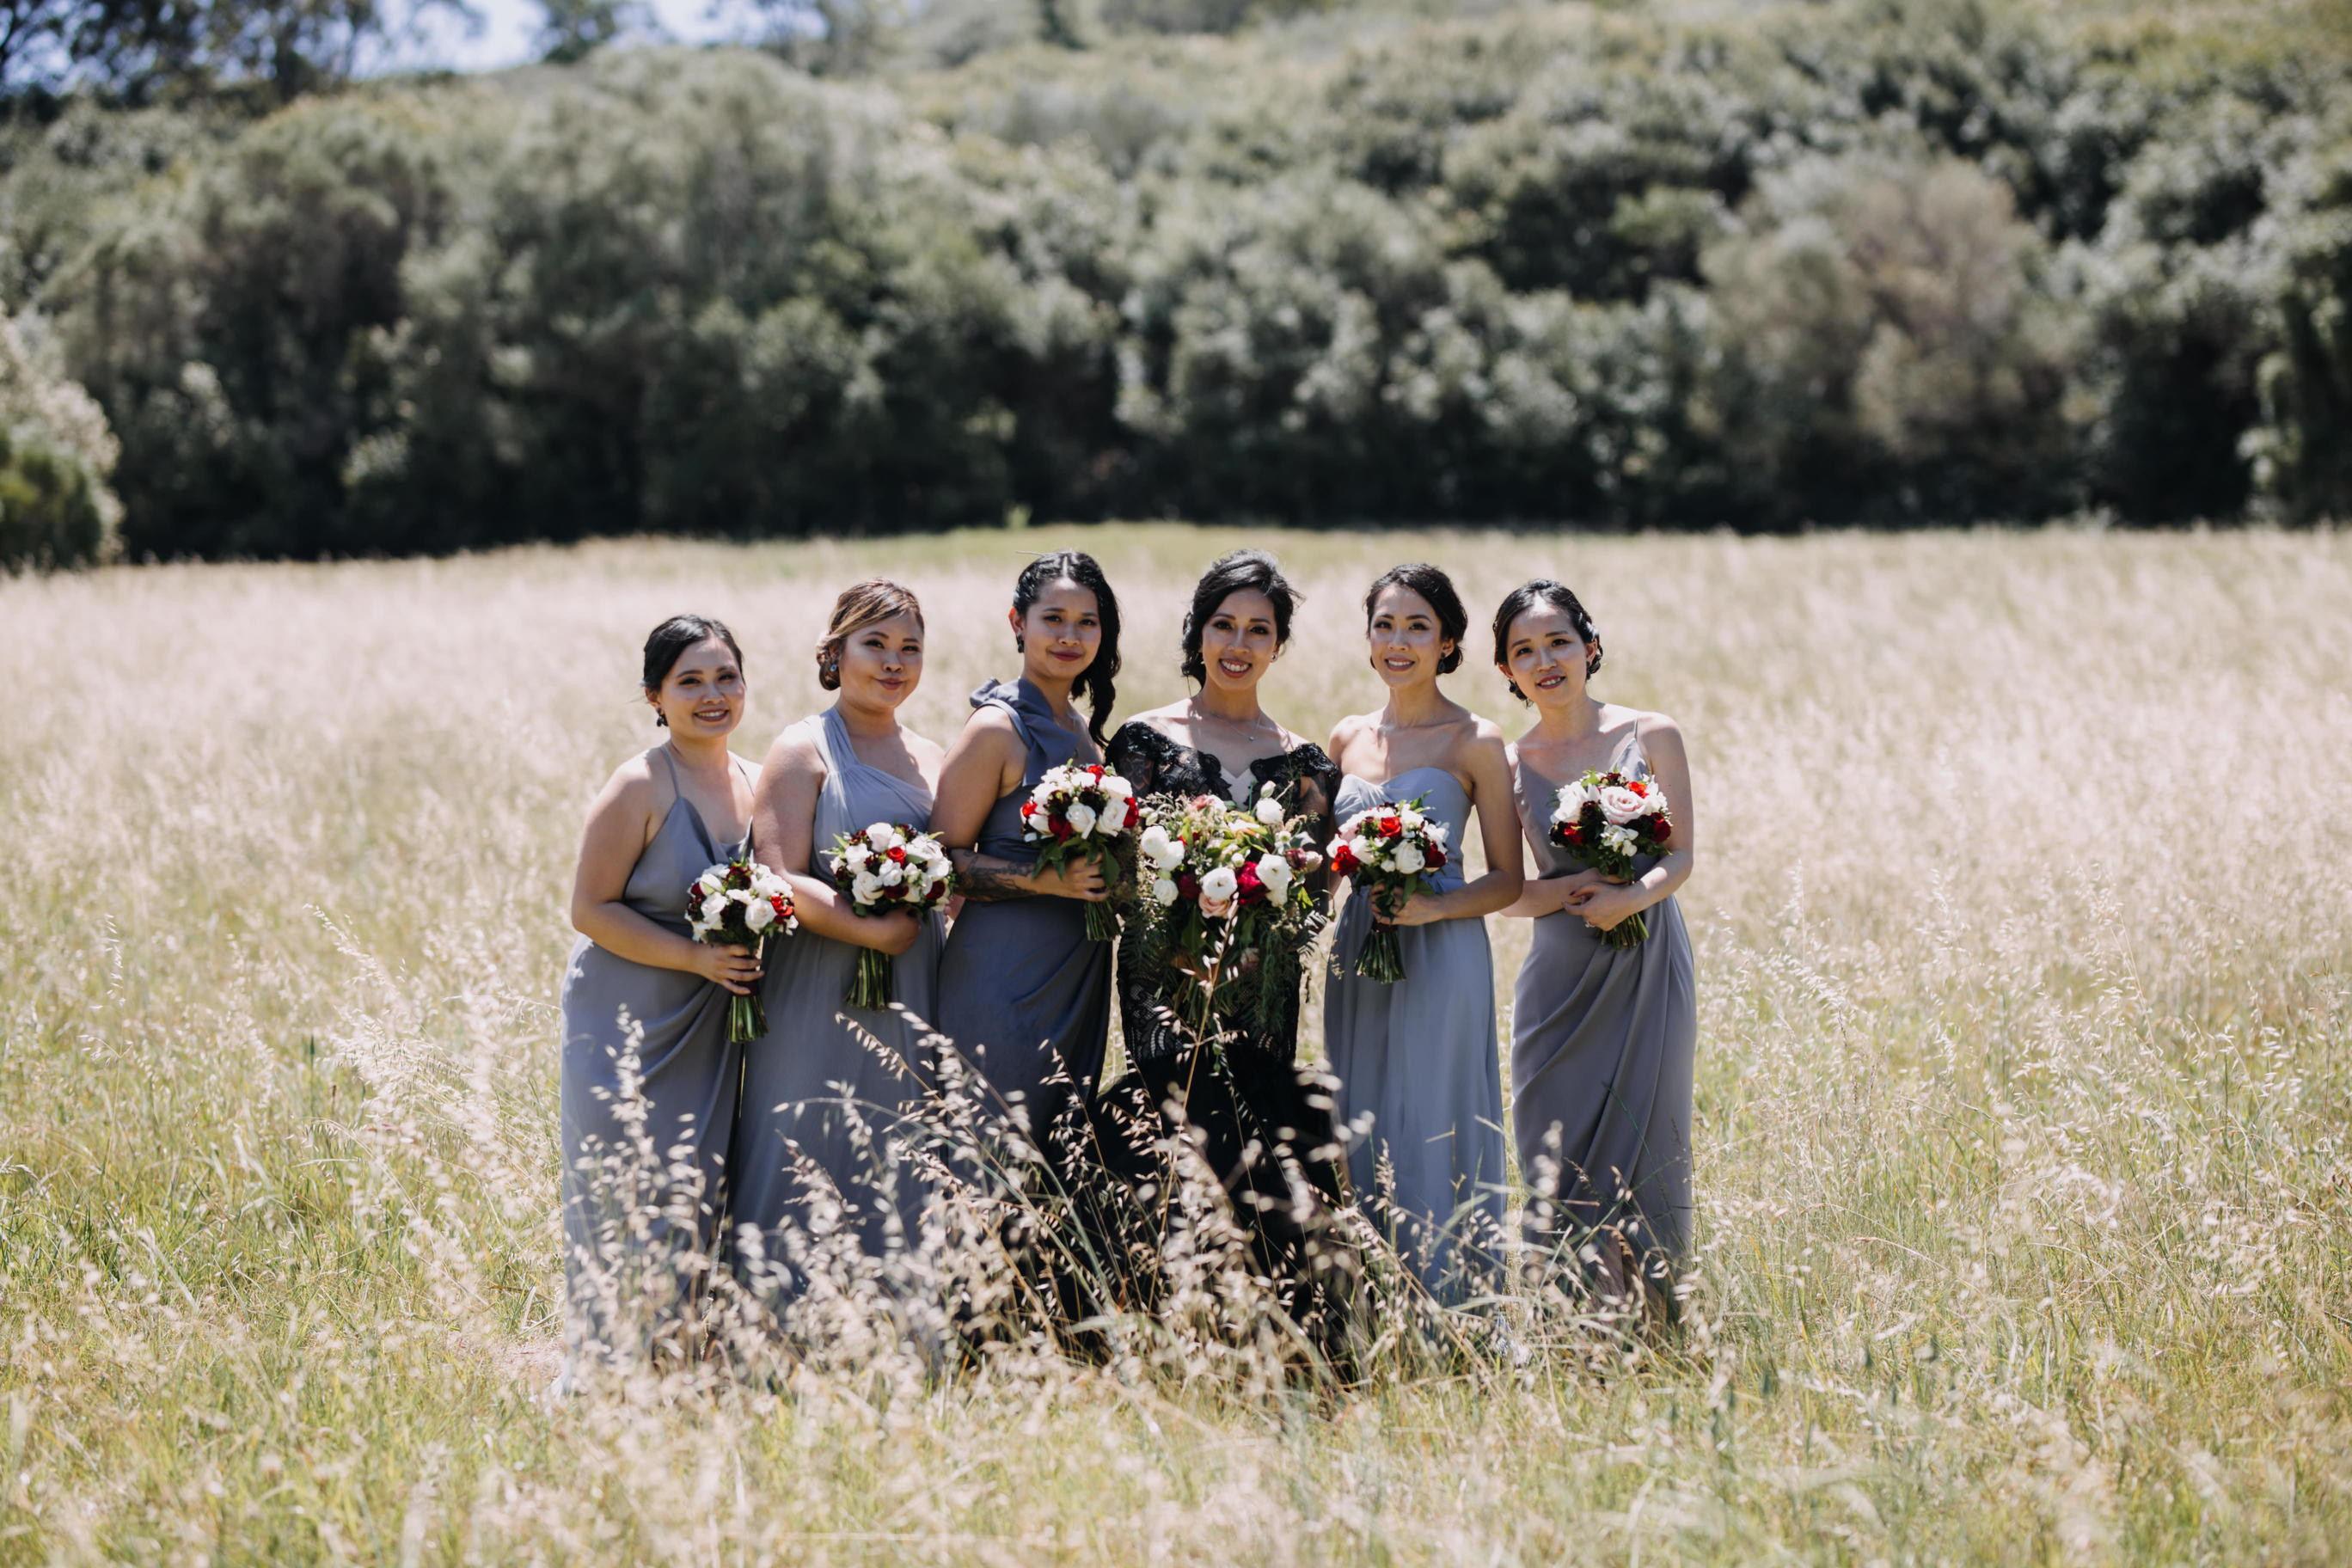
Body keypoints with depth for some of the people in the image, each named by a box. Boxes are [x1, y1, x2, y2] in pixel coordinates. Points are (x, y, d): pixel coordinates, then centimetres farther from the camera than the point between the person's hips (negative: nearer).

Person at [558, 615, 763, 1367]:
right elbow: (590, 909, -13)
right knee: (627, 1210, -4)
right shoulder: (639, 788, -12)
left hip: (715, 1034, 6)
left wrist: (757, 950, 1)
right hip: (630, 1029, -6)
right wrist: (695, 957, -20)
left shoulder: (755, 783, 8)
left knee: (698, 1206, 9)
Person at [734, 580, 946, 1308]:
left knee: (899, 1183, 7)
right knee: (810, 1186, -4)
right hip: (823, 997, -6)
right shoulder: (804, 750, -3)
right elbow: (779, 881, -12)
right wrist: (872, 931, -20)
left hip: (915, 1000, 6)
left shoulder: (931, 758, 16)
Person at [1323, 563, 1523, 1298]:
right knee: (1362, 1139, 7)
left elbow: (1506, 880, -3)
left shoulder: (1476, 743, -4)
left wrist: (1429, 907, -18)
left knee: (1432, 1136, -5)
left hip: (1441, 958, -5)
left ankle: (1442, 1314, 2)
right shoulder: (1348, 739, 11)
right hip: (1358, 957, 5)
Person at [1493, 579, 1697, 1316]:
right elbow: (1509, 893, 5)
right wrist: (1576, 887, -14)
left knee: (1643, 1149, -2)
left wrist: (1632, 896, -20)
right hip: (1562, 976, 1)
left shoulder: (1650, 736, 2)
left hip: (1647, 968, -1)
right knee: (1557, 1164, -3)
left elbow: (1682, 855, -1)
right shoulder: (1510, 764, 5)